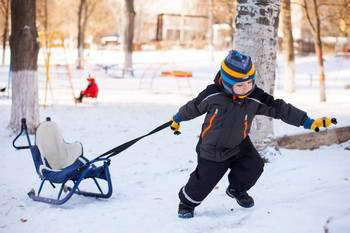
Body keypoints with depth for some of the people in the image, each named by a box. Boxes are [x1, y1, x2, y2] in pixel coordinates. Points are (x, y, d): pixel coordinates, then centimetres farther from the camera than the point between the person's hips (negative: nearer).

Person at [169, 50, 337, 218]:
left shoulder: (256, 98, -17)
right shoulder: (213, 94, -23)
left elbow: (280, 109, -12)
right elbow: (194, 107, -5)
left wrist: (309, 122, -13)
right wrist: (177, 119, 11)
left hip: (239, 145, 3)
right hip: (212, 149, -3)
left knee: (254, 166, -11)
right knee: (203, 182, -3)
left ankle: (236, 189, 22)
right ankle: (187, 202, 29)